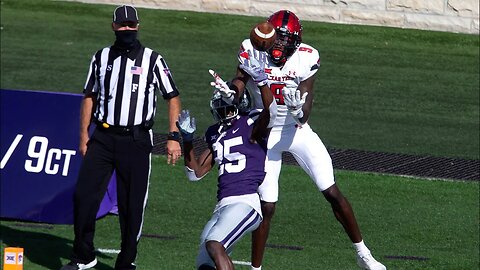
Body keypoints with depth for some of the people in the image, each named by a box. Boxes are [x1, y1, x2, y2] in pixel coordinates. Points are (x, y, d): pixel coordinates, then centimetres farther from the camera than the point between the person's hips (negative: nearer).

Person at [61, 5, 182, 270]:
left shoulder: (152, 59, 2)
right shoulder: (101, 58, 11)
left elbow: (173, 98, 2)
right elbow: (90, 97, 16)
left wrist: (174, 137, -7)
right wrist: (84, 136, 8)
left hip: (136, 141, -2)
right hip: (103, 137, 2)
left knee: (132, 205, -1)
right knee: (83, 195, -4)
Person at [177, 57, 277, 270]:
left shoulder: (251, 126, 0)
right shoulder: (216, 135, 19)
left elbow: (270, 113, -23)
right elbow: (196, 173, 22)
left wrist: (262, 82, -38)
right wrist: (187, 139, 11)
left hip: (246, 203, -8)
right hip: (222, 207, 8)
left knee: (214, 245, -30)